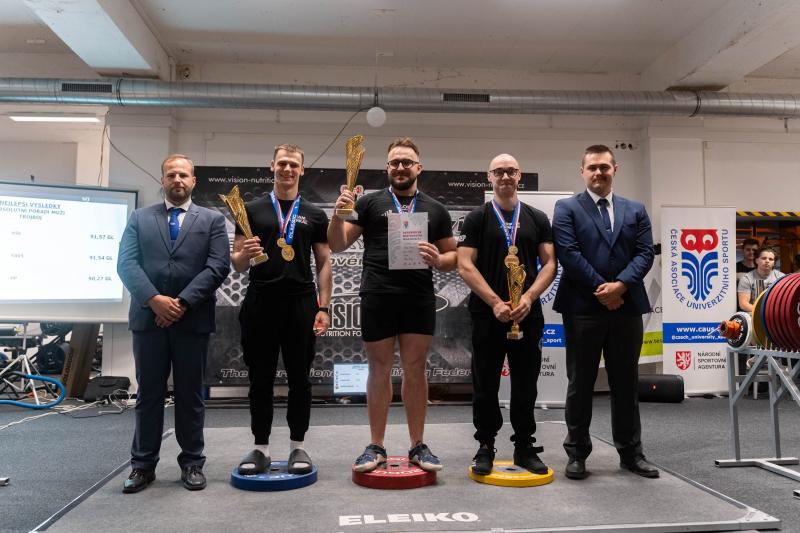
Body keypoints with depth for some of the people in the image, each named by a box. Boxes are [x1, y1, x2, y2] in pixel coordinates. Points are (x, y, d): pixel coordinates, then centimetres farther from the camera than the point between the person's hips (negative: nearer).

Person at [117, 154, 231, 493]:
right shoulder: (140, 218, 12)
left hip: (193, 319, -1)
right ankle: (143, 465, 19)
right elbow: (126, 264, 0)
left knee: (190, 395, 7)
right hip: (148, 317, 1)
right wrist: (154, 299, -14)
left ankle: (192, 463, 18)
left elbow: (218, 267, -4)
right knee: (148, 394, 8)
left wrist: (182, 302, -13)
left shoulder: (212, 220, 7)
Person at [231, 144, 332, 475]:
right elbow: (236, 263, 7)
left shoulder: (315, 215, 9)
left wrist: (323, 307, -3)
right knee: (260, 379, 7)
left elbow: (324, 263, 7)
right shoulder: (252, 210, 9)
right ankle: (261, 448, 18)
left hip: (301, 304, 0)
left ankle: (297, 447, 17)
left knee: (299, 378, 6)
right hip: (260, 303, 1)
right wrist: (245, 255, -17)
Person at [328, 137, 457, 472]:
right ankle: (376, 447, 17)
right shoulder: (370, 203, 8)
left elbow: (453, 256, 14)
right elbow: (337, 245, 5)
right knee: (379, 370, 6)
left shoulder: (435, 210, 13)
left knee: (415, 370, 7)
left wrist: (438, 260, -9)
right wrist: (339, 215, -14)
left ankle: (418, 446, 17)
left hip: (419, 299, 1)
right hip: (377, 298, -1)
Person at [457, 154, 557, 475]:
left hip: (528, 314, 2)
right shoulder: (477, 218, 2)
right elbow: (465, 266, -6)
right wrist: (495, 303, -15)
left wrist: (528, 297, -13)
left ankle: (524, 448, 21)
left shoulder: (537, 219, 10)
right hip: (487, 314, -2)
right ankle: (485, 447, 18)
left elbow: (549, 264, 4)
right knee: (485, 386, 5)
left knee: (526, 386, 9)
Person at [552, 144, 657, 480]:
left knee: (626, 383, 11)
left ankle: (630, 453, 22)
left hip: (627, 306, 3)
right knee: (580, 384, 4)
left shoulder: (635, 210, 14)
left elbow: (645, 253, 4)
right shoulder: (566, 208, 3)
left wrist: (620, 285, -12)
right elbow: (569, 254, -8)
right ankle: (577, 453, 15)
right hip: (583, 307, -3)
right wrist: (600, 290, -12)